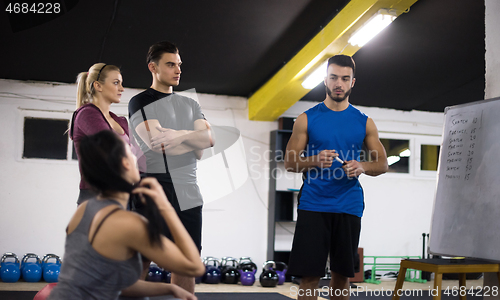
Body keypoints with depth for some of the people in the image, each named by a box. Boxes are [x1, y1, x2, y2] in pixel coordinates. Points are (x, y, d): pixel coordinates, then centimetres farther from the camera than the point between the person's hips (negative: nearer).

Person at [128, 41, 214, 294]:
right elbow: (157, 142, -14)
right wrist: (193, 138, -4)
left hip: (189, 194, 6)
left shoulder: (189, 104, 18)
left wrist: (180, 135, -15)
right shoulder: (140, 102, 1)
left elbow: (210, 138, 3)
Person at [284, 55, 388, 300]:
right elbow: (289, 162, 3)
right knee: (309, 275, -5)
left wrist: (362, 167, -11)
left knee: (342, 275, 7)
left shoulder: (364, 122, 9)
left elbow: (383, 164, 11)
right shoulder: (307, 119, 5)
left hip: (349, 207, 2)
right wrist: (315, 161, -16)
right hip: (313, 205, -2)